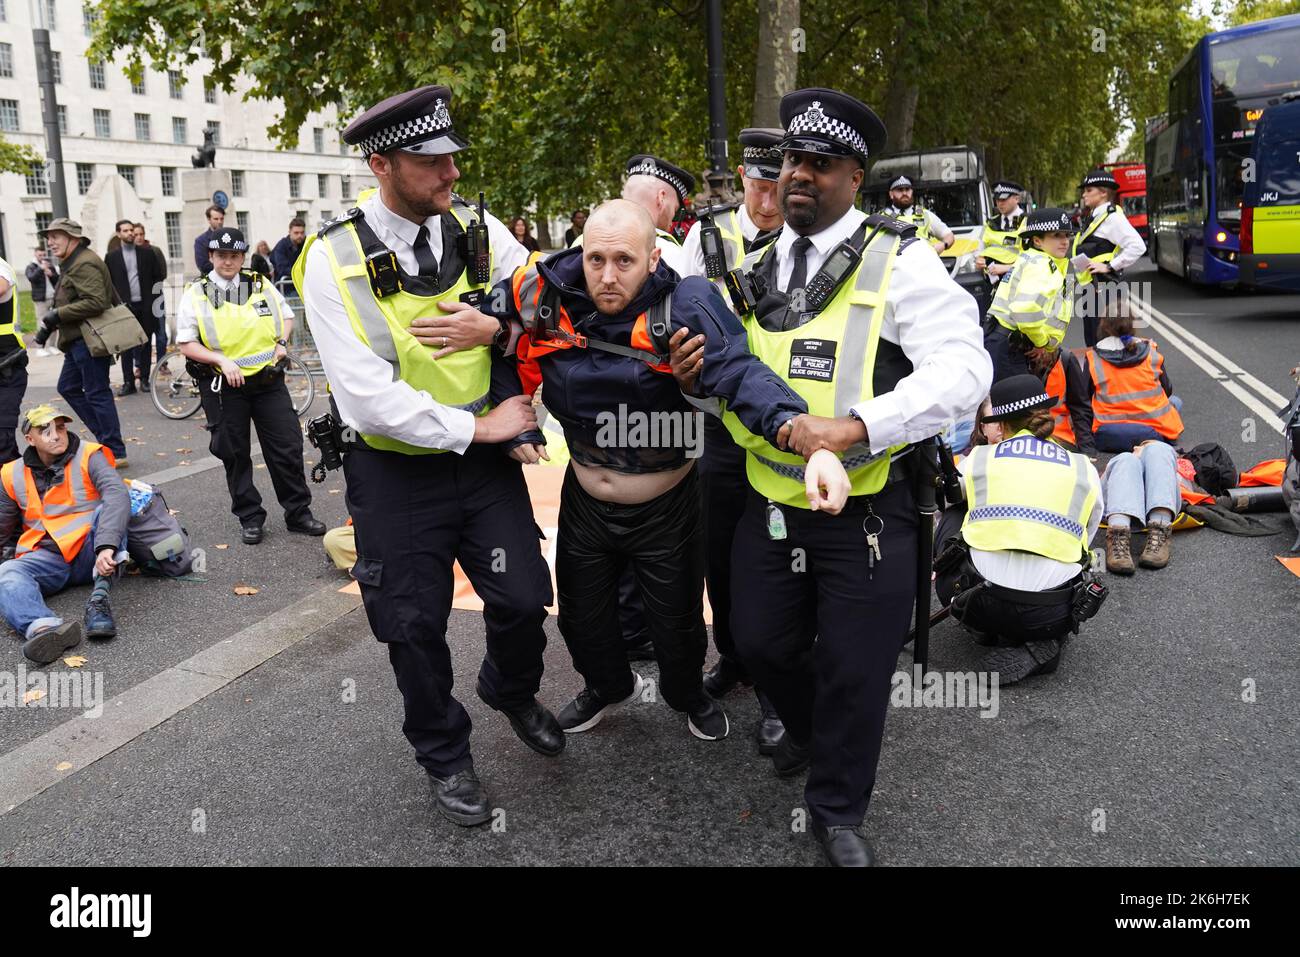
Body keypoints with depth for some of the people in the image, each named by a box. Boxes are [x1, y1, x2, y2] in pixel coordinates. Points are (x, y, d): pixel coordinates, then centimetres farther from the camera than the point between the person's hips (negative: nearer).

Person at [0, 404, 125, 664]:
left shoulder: (89, 456, -4)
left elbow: (117, 496, -22)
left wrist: (106, 546, -38)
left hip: (90, 553, -2)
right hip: (46, 557, 2)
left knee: (107, 509, -29)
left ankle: (99, 599, -38)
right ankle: (43, 627, -59)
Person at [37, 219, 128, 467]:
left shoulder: (84, 264, -16)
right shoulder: (71, 263, 19)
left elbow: (95, 302, -26)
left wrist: (58, 314, -20)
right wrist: (49, 325, 14)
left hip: (89, 341, -11)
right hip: (78, 340, 11)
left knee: (97, 394, -7)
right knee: (68, 388, 16)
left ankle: (115, 453, -1)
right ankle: (105, 436, 20)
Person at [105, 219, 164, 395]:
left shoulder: (146, 254, 8)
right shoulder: (111, 257, 6)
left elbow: (157, 278, 7)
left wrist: (154, 300, -2)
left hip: (145, 307, 1)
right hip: (124, 307, -1)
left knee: (146, 344, 4)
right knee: (126, 346, -1)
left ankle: (144, 379, 11)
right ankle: (128, 382, 1)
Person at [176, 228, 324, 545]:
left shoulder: (261, 286, 6)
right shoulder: (196, 294, -1)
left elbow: (287, 316, 20)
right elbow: (186, 344, -3)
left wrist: (282, 342, 1)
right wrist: (222, 360, -16)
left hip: (268, 380, 2)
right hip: (224, 386, -2)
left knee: (287, 447, 2)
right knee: (235, 456, 6)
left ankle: (298, 513, 15)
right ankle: (249, 518, 19)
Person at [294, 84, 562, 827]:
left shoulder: (478, 230, -5)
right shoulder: (334, 260, -16)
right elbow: (369, 398, -22)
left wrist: (495, 328, -17)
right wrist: (475, 427, -17)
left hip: (485, 458, 3)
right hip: (397, 470, -2)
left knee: (524, 600, 5)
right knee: (416, 627, 11)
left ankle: (512, 692, 41)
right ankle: (445, 756, 37)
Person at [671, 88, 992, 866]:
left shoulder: (897, 260, -10)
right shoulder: (754, 270, 9)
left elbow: (964, 369, -21)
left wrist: (854, 428, -32)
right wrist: (702, 376, -5)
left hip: (867, 514, -5)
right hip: (771, 505, 5)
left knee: (855, 670, 7)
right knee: (762, 643, 18)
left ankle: (838, 808, 32)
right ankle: (811, 732, 51)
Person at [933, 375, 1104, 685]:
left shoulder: (977, 459, 10)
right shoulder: (1085, 470, 12)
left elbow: (948, 504, 29)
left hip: (979, 605, -1)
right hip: (1053, 615, 1)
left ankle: (984, 628, 23)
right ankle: (1041, 644, 11)